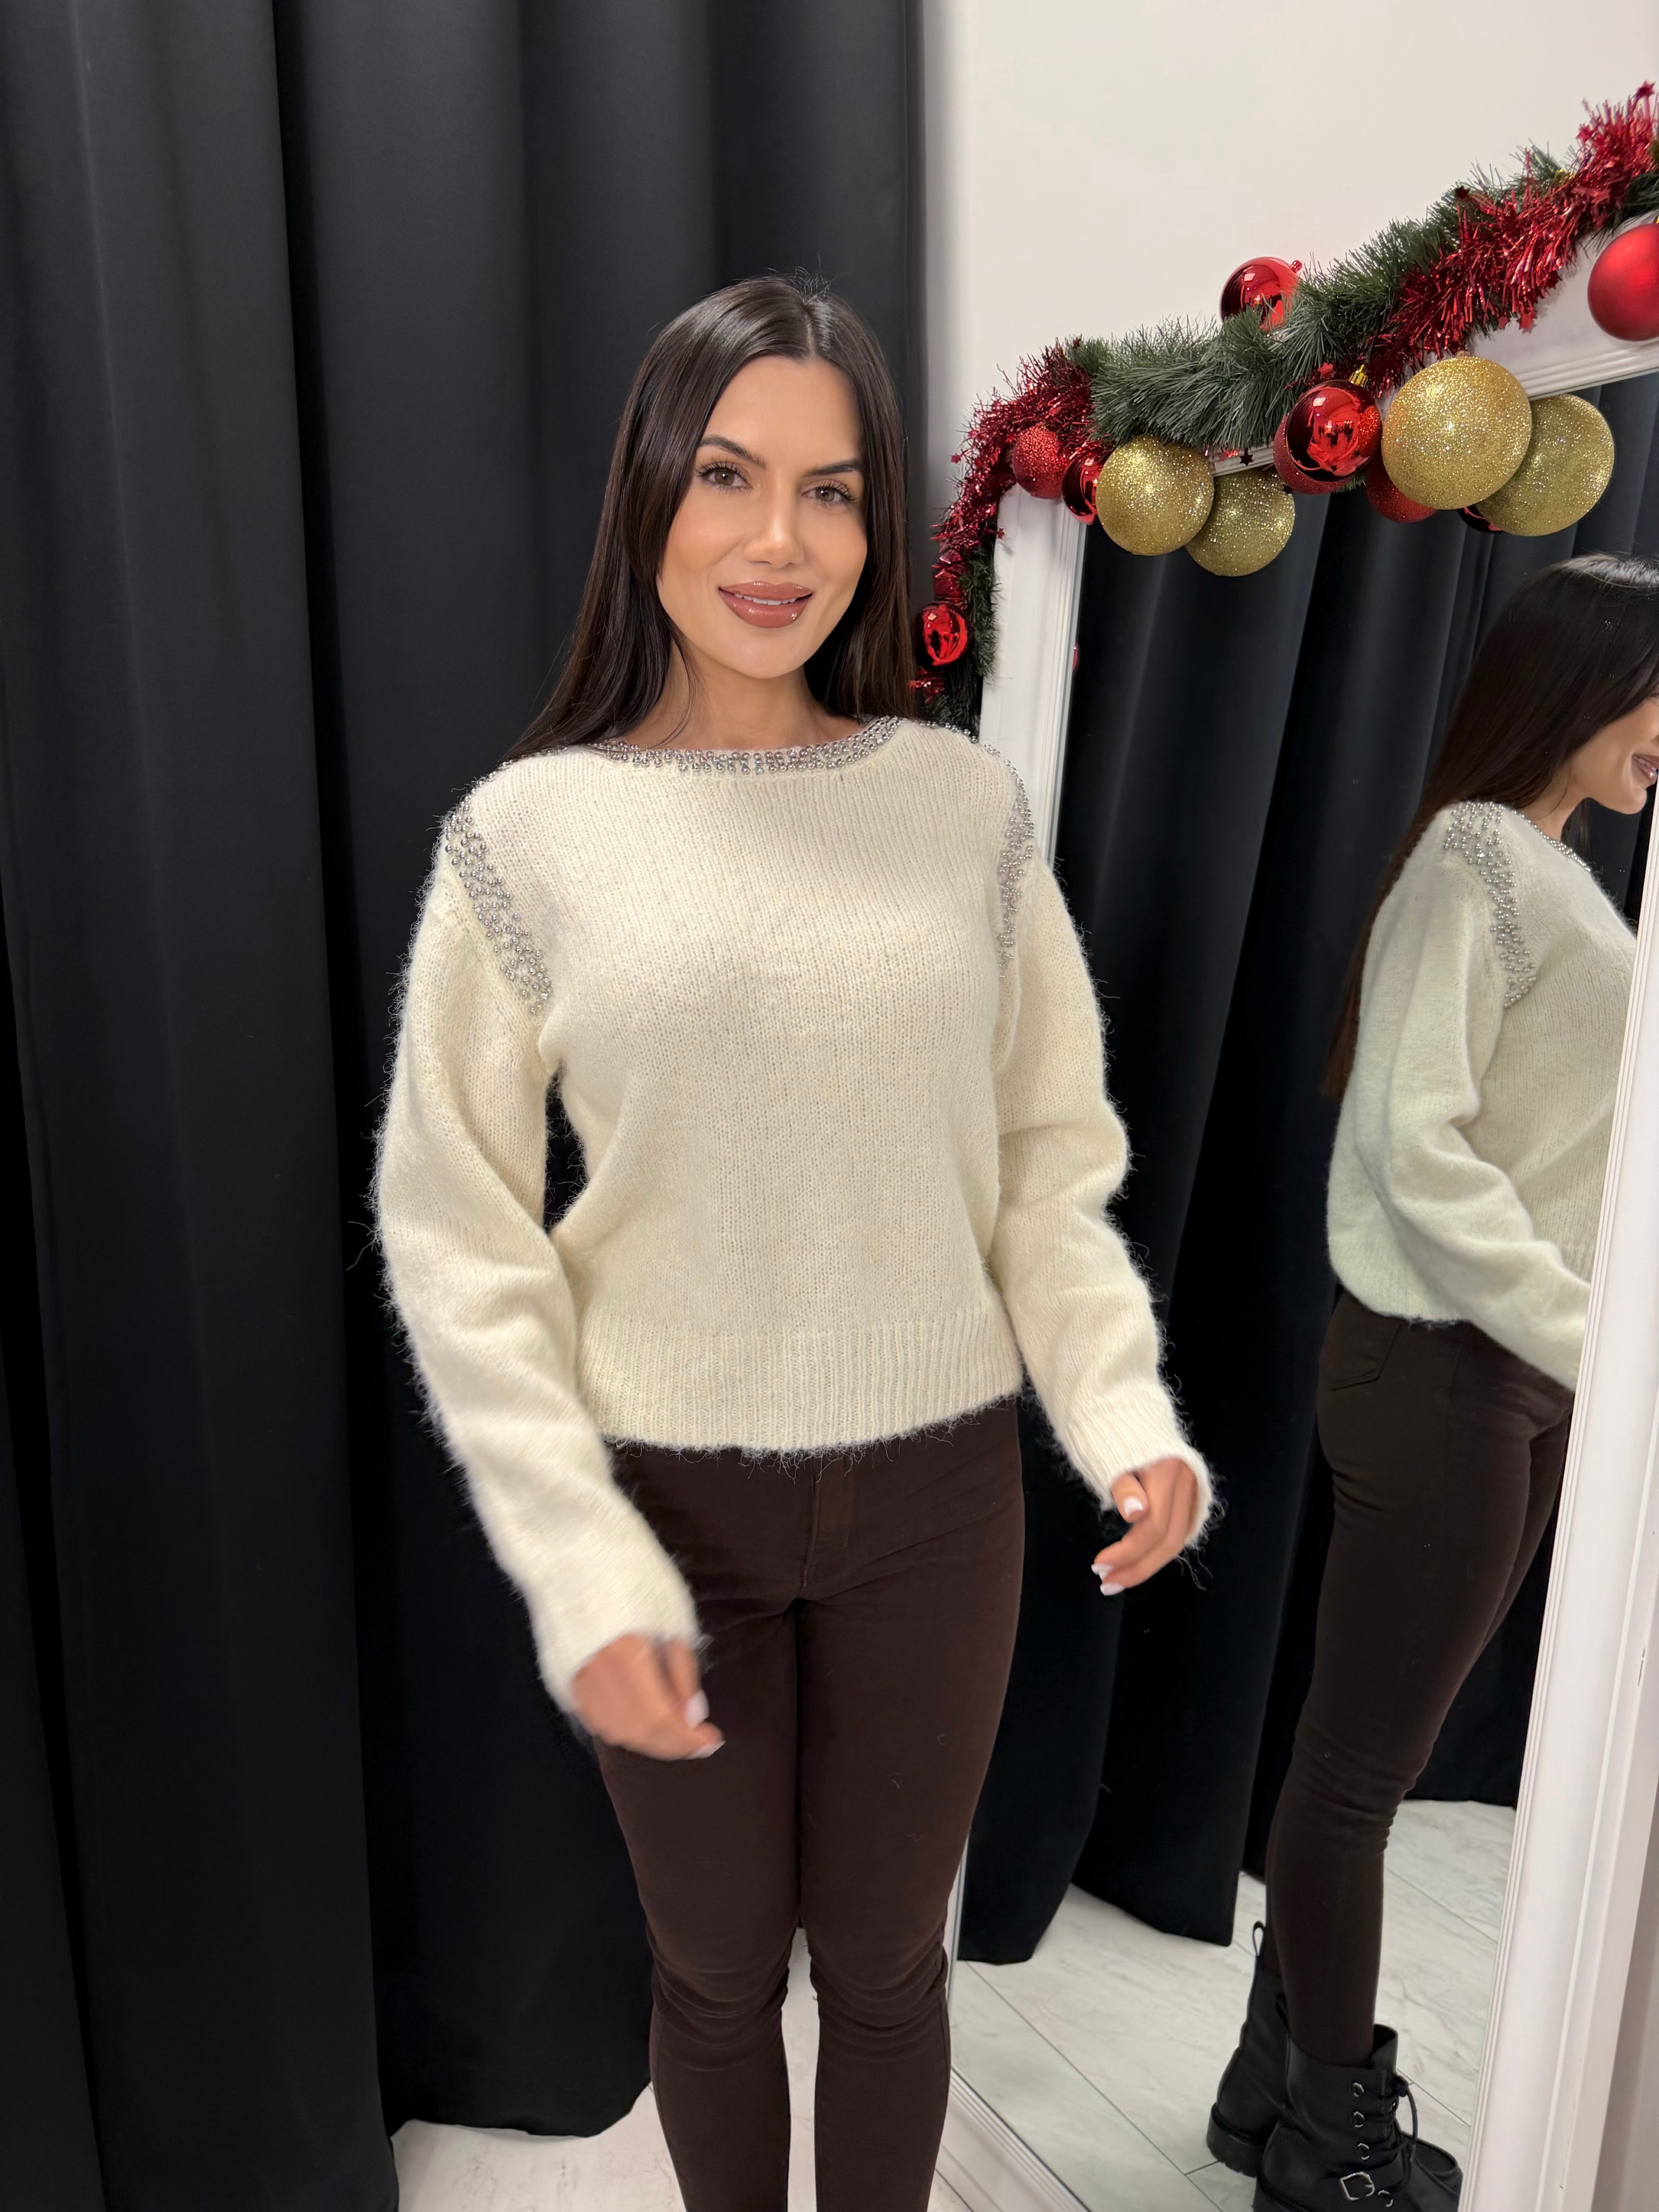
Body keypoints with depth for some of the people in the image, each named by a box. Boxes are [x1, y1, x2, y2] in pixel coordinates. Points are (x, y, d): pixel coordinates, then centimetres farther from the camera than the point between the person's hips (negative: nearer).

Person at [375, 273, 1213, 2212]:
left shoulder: (966, 804, -2)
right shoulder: (529, 831, -7)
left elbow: (1052, 1154, 1)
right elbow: (456, 1239, -8)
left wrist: (1123, 1411, -12)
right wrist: (584, 1571, -13)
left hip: (935, 1489, 2)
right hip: (671, 1495, -1)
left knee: (886, 1957, 22)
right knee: (717, 1973, 21)